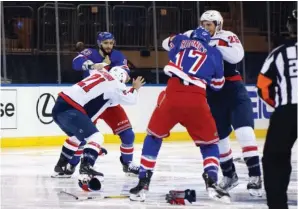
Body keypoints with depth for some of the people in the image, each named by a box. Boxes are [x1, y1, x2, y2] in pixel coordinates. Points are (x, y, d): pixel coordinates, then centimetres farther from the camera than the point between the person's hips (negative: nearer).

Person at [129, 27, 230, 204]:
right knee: (209, 142, 18)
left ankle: (143, 183, 13)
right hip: (196, 99, -1)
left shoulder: (180, 41, 22)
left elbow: (166, 43, 45)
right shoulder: (214, 53, 20)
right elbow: (218, 84, 27)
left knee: (154, 136, 21)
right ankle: (212, 182, -4)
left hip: (173, 94, 1)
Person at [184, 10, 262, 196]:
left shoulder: (227, 37, -7)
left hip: (233, 90, -5)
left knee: (244, 130, -17)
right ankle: (229, 175, 29)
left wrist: (216, 43, -29)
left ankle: (255, 176, -17)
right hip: (212, 94, 5)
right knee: (218, 135, 12)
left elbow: (237, 56, -24)